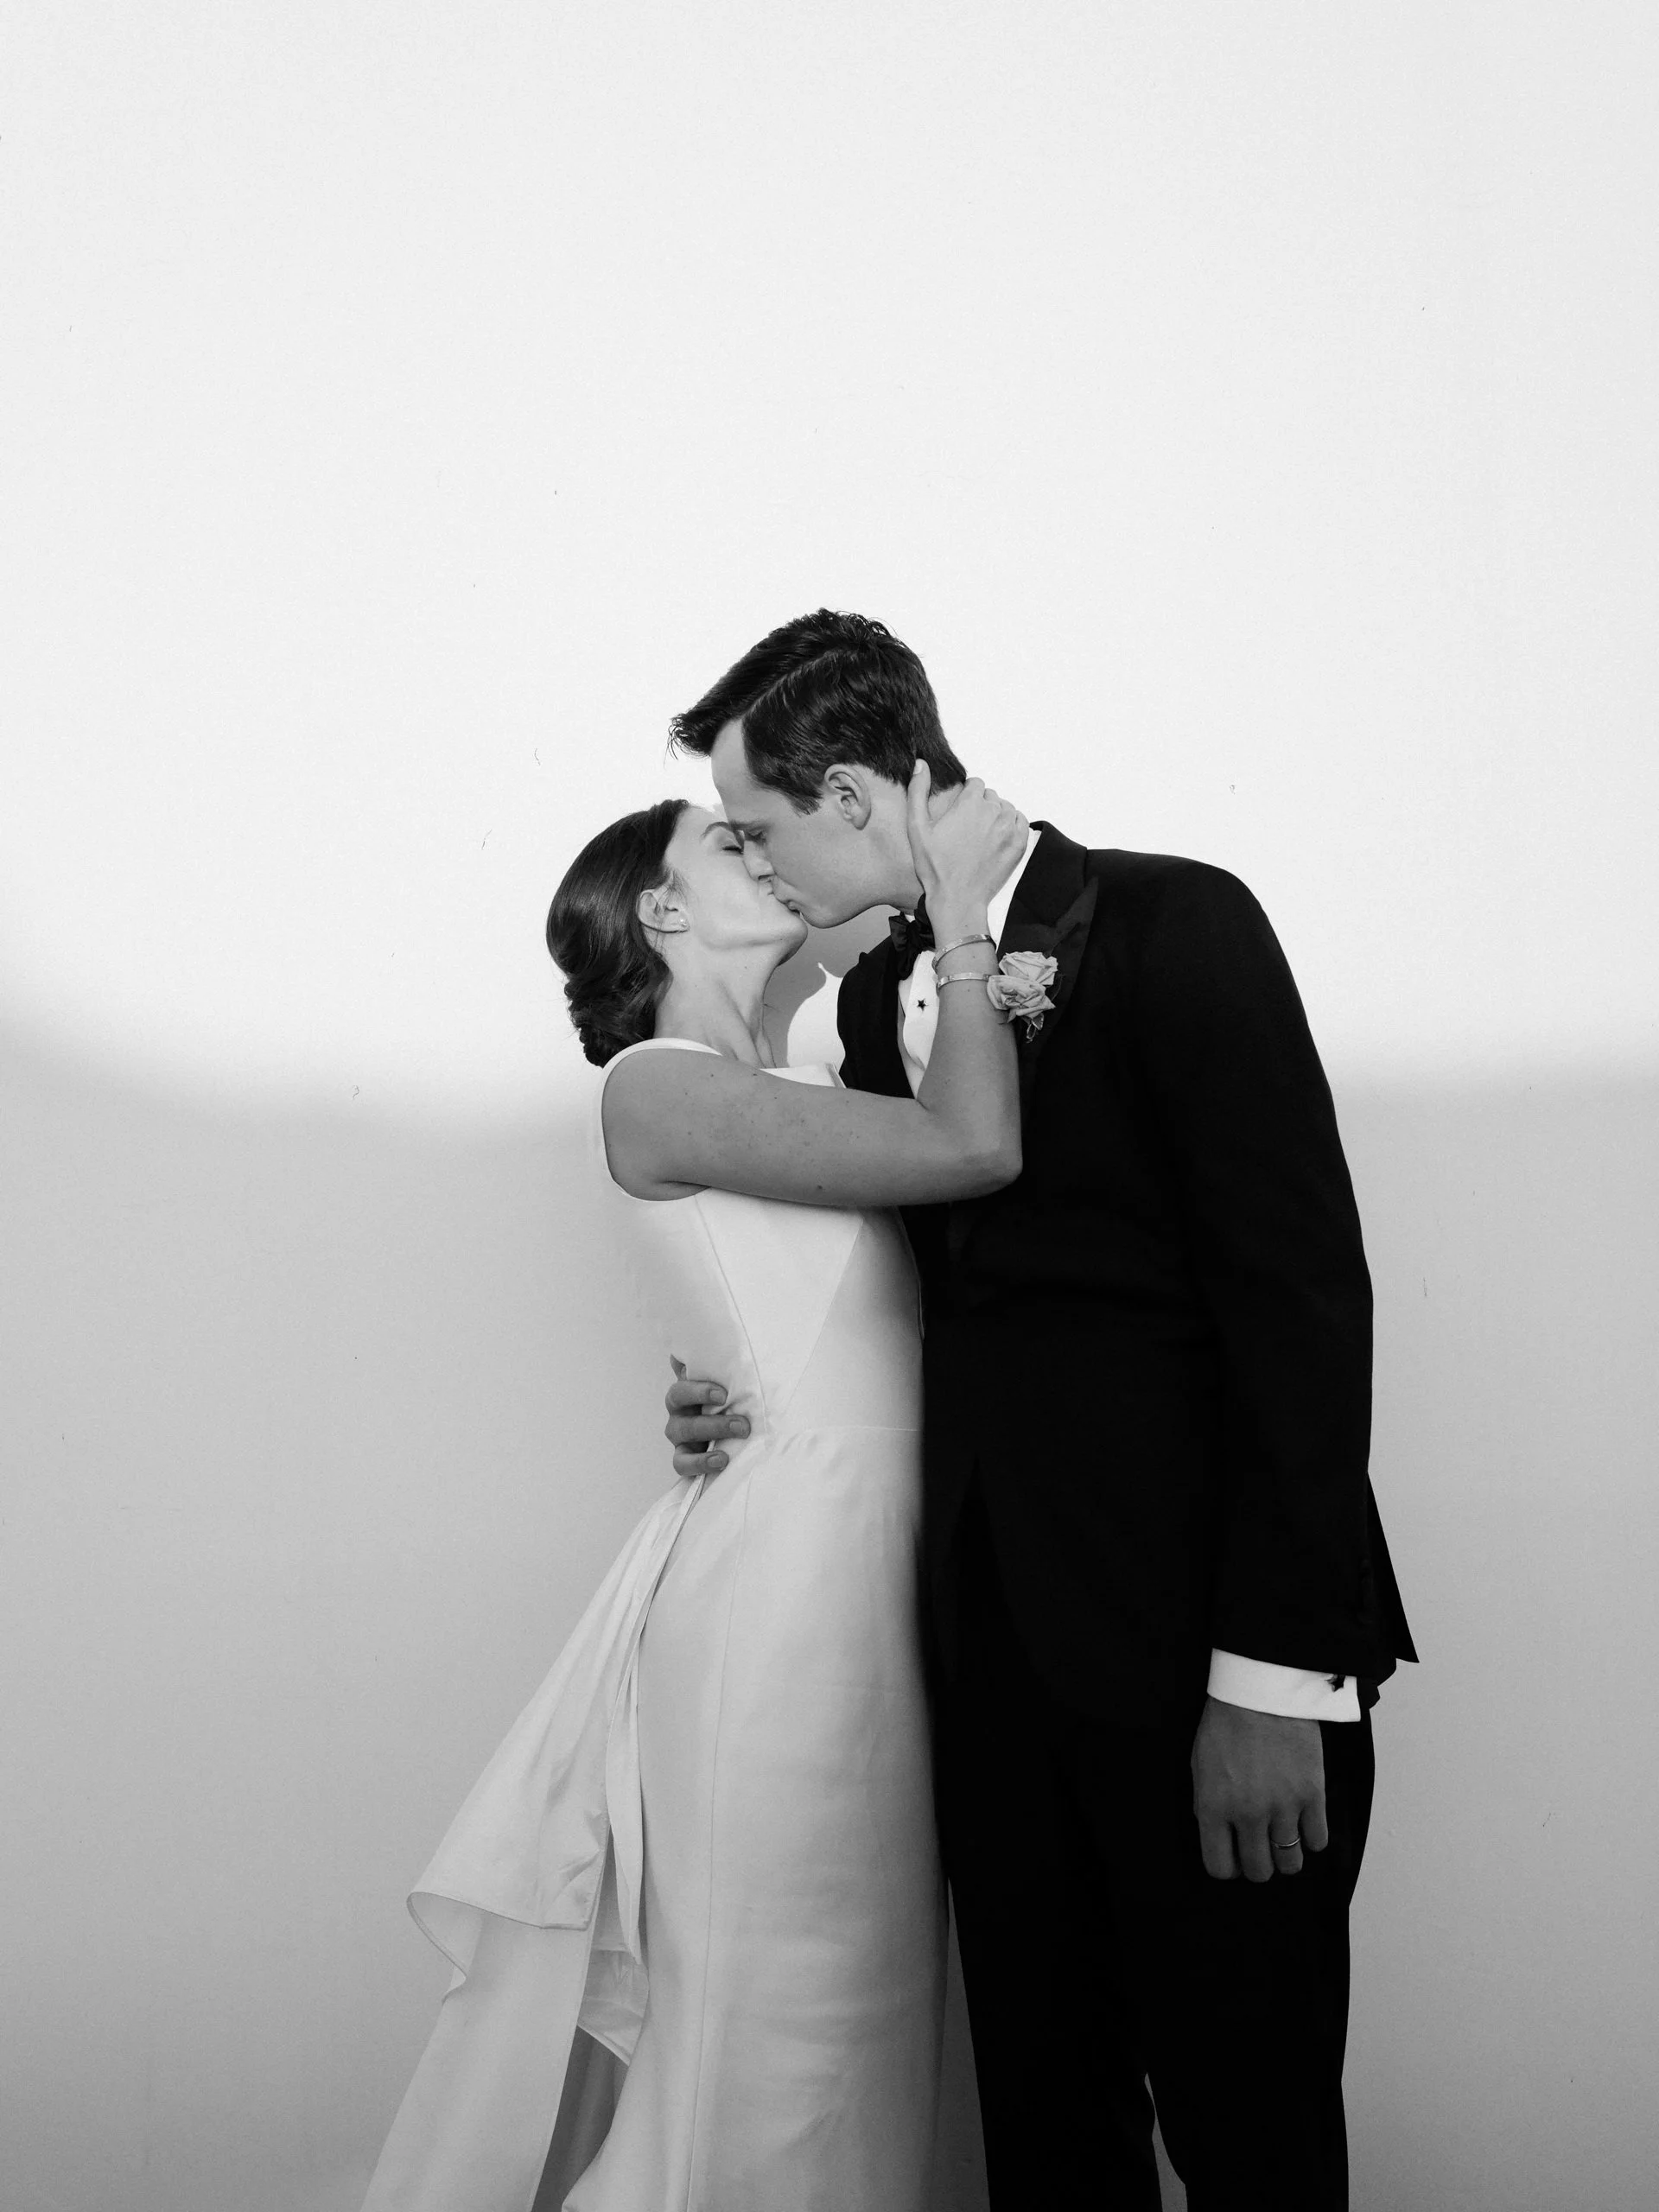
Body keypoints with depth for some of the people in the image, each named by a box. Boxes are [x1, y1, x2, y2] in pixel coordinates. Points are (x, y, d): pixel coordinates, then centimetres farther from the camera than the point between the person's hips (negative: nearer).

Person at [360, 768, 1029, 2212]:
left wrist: (1001, 1005, 0)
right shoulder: (660, 1086, -9)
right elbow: (975, 1148, -17)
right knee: (765, 2032, 1)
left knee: (848, 2018, 14)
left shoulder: (772, 1104, 18)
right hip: (783, 1566, -8)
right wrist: (962, 915, -6)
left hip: (860, 1577, 8)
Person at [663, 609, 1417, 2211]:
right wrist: (756, 1406, 1)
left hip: (1208, 1642, -6)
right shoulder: (878, 995, 12)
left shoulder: (1172, 923, -9)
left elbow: (1303, 1289, -14)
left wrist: (1271, 1676, -17)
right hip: (996, 1635, 6)